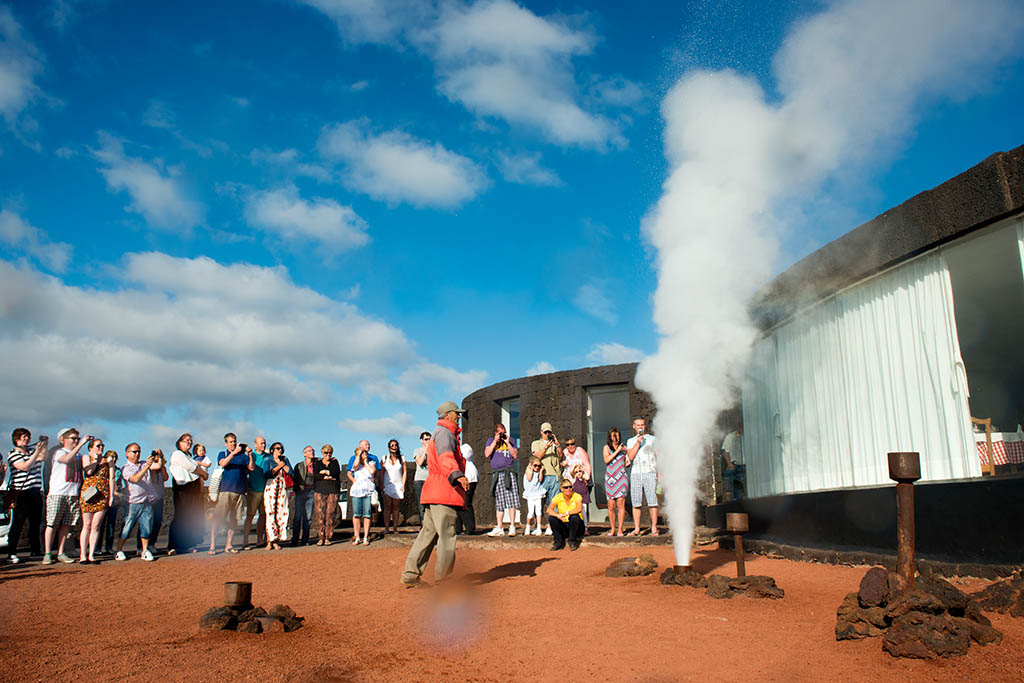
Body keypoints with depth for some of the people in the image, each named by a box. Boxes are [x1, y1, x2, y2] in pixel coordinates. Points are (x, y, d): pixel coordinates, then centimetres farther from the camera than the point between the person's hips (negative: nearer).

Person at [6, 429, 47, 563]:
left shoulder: (32, 451, 16)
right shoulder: (13, 454, -3)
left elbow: (42, 457, -2)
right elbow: (25, 467, -16)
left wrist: (45, 445, -12)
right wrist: (37, 451, -18)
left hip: (36, 493, 6)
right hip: (21, 494, -6)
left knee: (36, 523, 9)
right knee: (17, 524, -4)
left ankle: (35, 550, 17)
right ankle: (11, 553, 1)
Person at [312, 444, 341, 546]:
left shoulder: (334, 462, 14)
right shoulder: (318, 463, 13)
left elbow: (336, 472, -5)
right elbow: (315, 475, -4)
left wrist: (324, 472, -3)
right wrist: (328, 477, -9)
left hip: (333, 491, 0)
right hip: (319, 490, 0)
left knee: (330, 514, -5)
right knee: (319, 514, -7)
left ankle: (328, 537, 0)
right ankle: (320, 538, -2)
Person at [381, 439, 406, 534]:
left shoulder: (401, 458, 8)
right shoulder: (385, 458, 7)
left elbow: (404, 472, 8)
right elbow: (382, 472, 8)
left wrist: (403, 485, 0)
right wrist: (382, 485, 0)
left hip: (398, 486, 1)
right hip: (387, 486, -1)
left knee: (396, 508, 1)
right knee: (387, 507, -6)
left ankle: (395, 528, 4)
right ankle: (386, 528, -5)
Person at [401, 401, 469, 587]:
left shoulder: (446, 433, 26)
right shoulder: (444, 432, -8)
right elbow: (446, 457, -27)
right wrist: (457, 475, -45)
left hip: (434, 494, 11)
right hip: (443, 493, -11)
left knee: (428, 533, 12)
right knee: (447, 536, -7)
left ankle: (411, 575, 14)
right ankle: (443, 579, -4)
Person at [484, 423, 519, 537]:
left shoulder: (511, 440, 12)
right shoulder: (490, 441, 14)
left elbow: (515, 456, 4)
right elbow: (487, 454, -1)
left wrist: (507, 443, -3)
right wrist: (495, 441, -4)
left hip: (509, 472, -2)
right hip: (497, 473, 2)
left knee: (511, 500, -10)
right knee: (499, 502, 4)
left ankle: (512, 527, -9)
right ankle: (499, 528, 7)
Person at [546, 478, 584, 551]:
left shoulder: (577, 496, -11)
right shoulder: (558, 497, -5)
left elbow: (579, 509, -31)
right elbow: (549, 510, -20)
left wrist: (566, 513, -37)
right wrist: (558, 515, -38)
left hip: (576, 526, -2)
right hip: (563, 525, 2)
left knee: (574, 517, -33)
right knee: (551, 517, -22)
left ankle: (572, 541, -13)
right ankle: (559, 542, -6)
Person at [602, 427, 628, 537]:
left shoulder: (623, 448, 13)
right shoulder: (607, 447, 9)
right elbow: (606, 460, -7)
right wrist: (617, 451, -8)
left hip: (621, 477, 0)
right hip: (610, 478, 0)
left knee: (621, 504, -9)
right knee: (611, 505, 0)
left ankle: (620, 530, -5)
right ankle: (613, 529, 15)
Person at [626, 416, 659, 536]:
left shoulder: (652, 439, 13)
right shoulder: (631, 441, 17)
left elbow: (658, 456, 9)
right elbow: (631, 456, 2)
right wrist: (638, 442, -5)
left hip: (650, 473, -2)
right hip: (635, 473, 2)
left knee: (652, 501, -8)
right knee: (636, 502, -1)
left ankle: (654, 528, -4)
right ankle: (636, 528, 6)